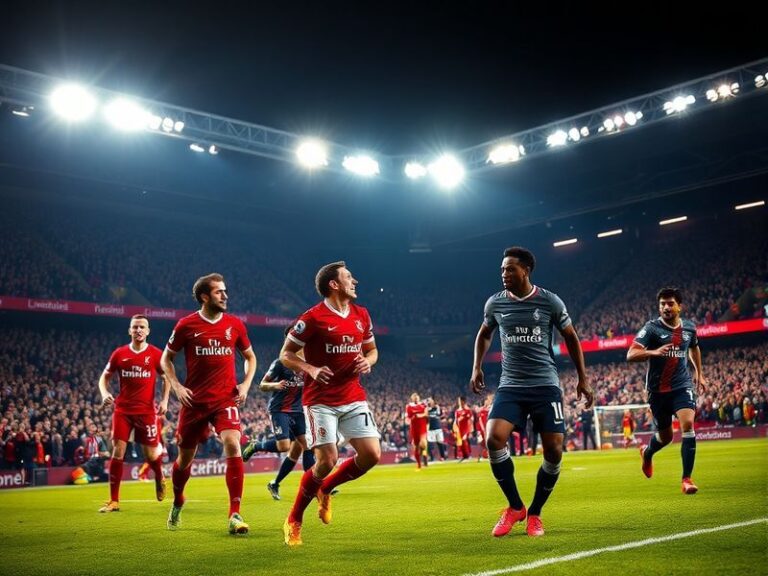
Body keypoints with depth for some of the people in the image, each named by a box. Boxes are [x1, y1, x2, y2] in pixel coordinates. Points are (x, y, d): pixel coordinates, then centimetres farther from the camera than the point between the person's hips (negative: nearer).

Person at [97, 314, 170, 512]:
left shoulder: (155, 354, -1)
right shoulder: (119, 353, 3)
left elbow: (167, 377, 10)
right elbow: (104, 377, 12)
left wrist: (164, 401, -2)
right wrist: (105, 393, -7)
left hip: (147, 411, -1)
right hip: (122, 410, 1)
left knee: (151, 455, 3)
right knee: (117, 452, -5)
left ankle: (160, 478, 39)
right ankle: (114, 501, 3)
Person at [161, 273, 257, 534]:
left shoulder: (234, 324, 3)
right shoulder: (186, 325, -3)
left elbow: (250, 357, 16)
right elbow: (166, 359, 8)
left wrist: (246, 384, 2)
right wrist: (177, 387, -4)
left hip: (226, 399, 0)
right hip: (194, 401, 0)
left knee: (233, 446, -22)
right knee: (185, 457, 12)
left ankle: (235, 514, -18)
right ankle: (176, 505, 41)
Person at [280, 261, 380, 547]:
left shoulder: (362, 315, 7)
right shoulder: (313, 317, -10)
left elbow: (371, 350, 21)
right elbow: (286, 354, -4)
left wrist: (367, 362, -3)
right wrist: (311, 369, -21)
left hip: (354, 398, 6)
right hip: (321, 400, -6)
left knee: (372, 455, -6)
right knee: (327, 461, -11)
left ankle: (324, 489, 21)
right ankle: (294, 520, 11)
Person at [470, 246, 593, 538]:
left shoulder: (550, 302, -1)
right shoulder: (495, 303, 4)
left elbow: (571, 338, 12)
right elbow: (484, 334, 23)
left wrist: (582, 378, 11)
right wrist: (476, 368, 12)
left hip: (545, 385, -1)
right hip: (510, 386, 1)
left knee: (554, 450, -5)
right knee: (494, 440, -20)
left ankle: (535, 513, 17)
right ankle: (515, 507, 0)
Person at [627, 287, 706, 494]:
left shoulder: (689, 327, 4)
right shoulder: (652, 328, -10)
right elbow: (631, 355, -20)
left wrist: (699, 373, 30)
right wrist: (654, 352, -36)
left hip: (682, 386, 2)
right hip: (658, 389, -2)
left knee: (688, 424, -20)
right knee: (665, 436, 10)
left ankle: (687, 479, -12)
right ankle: (647, 453, 47)